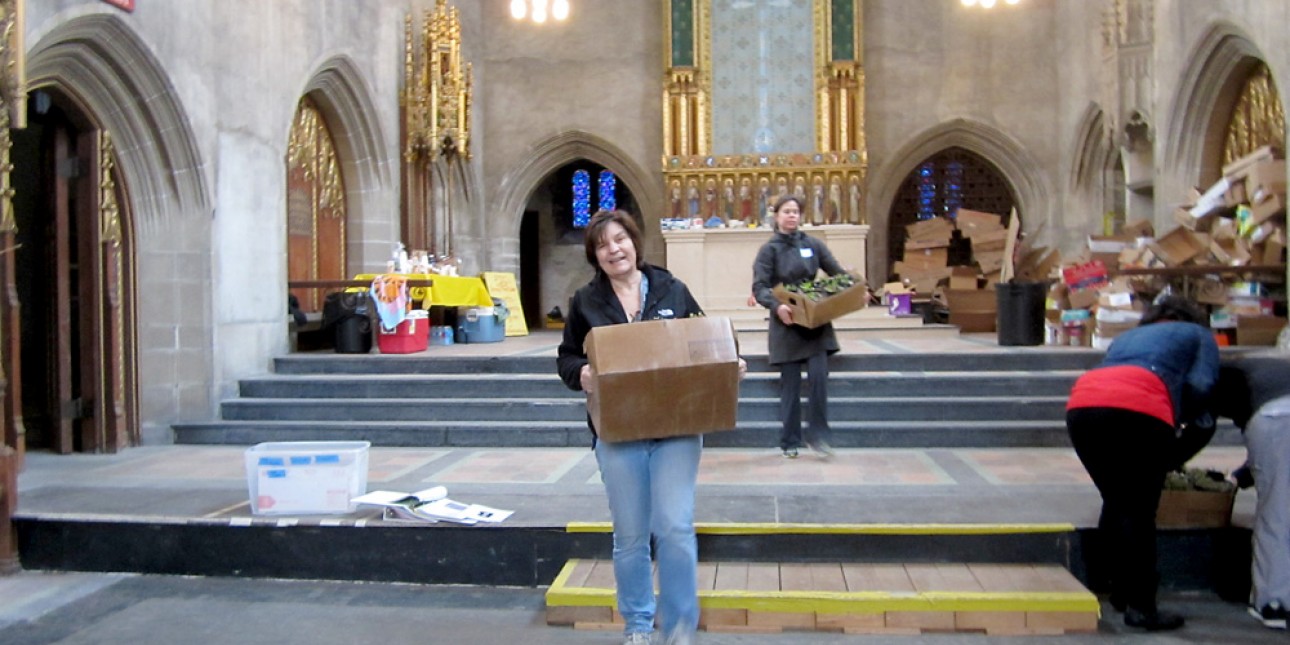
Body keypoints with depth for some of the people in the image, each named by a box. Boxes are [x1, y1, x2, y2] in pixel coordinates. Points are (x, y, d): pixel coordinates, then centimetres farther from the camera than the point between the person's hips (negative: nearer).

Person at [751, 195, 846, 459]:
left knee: (819, 375, -9)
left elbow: (837, 271, 10)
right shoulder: (769, 249, -1)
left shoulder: (813, 244, 8)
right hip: (787, 322, -2)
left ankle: (818, 434, 3)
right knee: (790, 383, 3)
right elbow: (759, 287, -10)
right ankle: (789, 442, 13)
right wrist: (776, 305, -28)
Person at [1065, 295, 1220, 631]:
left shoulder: (1126, 336, 39)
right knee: (1140, 513, 3)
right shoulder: (1199, 335, 27)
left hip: (1081, 406, 5)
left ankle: (1119, 594, 27)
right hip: (1138, 410, -5)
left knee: (1115, 503, 19)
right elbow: (1199, 388, 9)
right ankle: (1141, 607, 4)